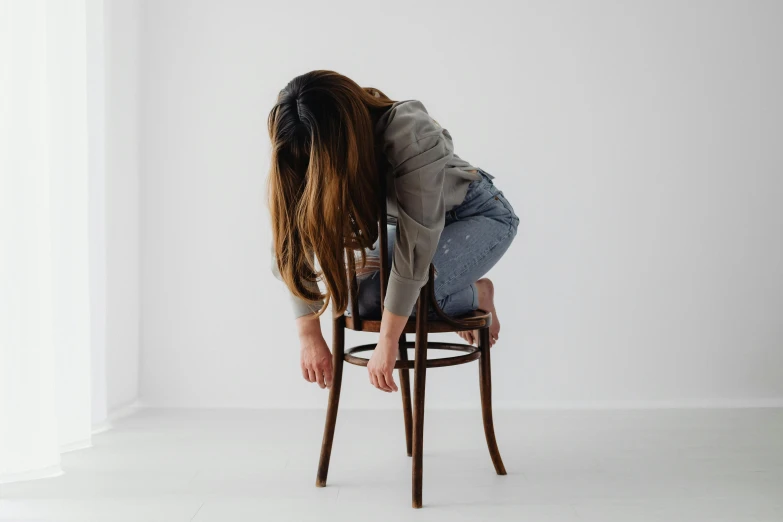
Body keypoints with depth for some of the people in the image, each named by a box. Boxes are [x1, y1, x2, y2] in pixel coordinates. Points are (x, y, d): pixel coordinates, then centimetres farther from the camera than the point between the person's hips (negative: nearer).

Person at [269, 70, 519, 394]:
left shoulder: (412, 137, -38)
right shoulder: (315, 154, -21)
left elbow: (415, 245, -37)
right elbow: (293, 243, -17)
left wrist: (387, 343, -34)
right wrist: (310, 338, -22)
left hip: (480, 214, -6)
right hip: (410, 217, 6)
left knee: (405, 294, -28)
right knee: (359, 297, -14)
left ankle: (477, 294, 2)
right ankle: (454, 295, 8)